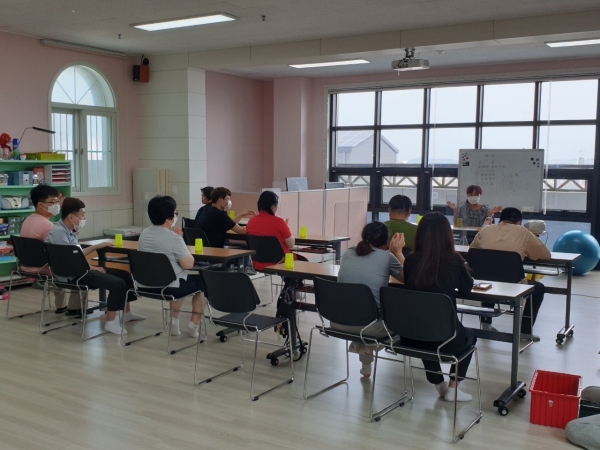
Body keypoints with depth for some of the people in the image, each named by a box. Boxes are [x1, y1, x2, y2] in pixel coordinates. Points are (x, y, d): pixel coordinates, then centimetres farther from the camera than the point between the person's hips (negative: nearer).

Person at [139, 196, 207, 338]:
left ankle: (174, 320, 25)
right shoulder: (173, 237, -22)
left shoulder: (144, 234, 2)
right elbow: (188, 265, -17)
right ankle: (194, 323, 17)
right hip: (170, 288, -7)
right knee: (203, 281, 19)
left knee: (181, 280, 35)